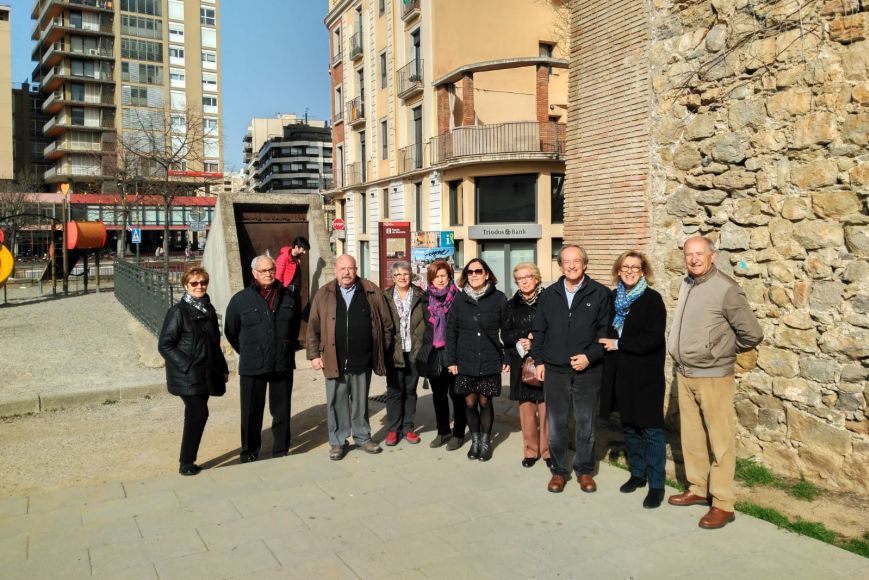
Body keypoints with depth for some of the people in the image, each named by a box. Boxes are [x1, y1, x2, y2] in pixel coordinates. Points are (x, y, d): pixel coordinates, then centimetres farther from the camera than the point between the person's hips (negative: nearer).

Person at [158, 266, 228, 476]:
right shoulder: (178, 311, -9)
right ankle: (186, 464, 2)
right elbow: (165, 345, -12)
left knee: (195, 415, 11)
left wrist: (223, 368, 15)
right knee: (199, 414, -11)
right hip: (188, 377, -6)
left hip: (205, 375, 7)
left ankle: (188, 461, 21)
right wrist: (186, 366, -18)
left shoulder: (208, 309, 11)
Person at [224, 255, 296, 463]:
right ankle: (250, 453, 23)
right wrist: (247, 353, 10)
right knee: (251, 413, 8)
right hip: (252, 368, -2)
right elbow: (230, 331, 8)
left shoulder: (287, 297, 4)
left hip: (283, 366, 2)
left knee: (282, 411, 11)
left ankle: (281, 451, 25)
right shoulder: (240, 299, -2)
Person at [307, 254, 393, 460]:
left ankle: (363, 437, 28)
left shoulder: (371, 291, 1)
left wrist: (383, 350, 4)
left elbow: (386, 322, 4)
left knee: (360, 402, 14)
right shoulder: (324, 294, 1)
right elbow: (313, 327, 2)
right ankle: (337, 442, 20)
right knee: (336, 403, 8)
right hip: (334, 361, 0)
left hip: (362, 361, 1)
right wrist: (314, 355, -1)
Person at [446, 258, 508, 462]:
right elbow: (451, 331, 3)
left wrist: (507, 359, -3)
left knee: (485, 402, 5)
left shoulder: (499, 298, -2)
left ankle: (485, 441, 24)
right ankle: (475, 440, 25)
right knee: (470, 403, 6)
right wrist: (451, 360, -1)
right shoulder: (459, 299, 3)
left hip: (490, 362, -1)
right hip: (465, 363, 2)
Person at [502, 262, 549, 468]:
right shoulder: (512, 305, 11)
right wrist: (523, 339, -9)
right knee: (526, 405, 3)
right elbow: (506, 335, 8)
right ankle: (530, 450, 14)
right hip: (522, 363, 3)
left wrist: (534, 341, -13)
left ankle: (548, 450, 7)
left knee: (546, 406, -4)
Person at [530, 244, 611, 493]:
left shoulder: (600, 293, 0)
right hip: (554, 370, 2)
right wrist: (539, 361, 5)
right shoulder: (548, 295, 9)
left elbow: (605, 330, -2)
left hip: (588, 370, -2)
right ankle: (558, 470, 21)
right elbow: (539, 331, 12)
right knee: (556, 424, 6)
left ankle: (585, 470, 24)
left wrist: (590, 356, -11)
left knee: (586, 423, 9)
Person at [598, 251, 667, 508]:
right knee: (629, 426, 15)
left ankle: (656, 485, 8)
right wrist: (607, 345, -1)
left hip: (645, 375, -6)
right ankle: (637, 473, 30)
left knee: (650, 429, 0)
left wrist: (619, 344, -15)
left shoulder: (652, 299, -9)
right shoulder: (613, 298, 8)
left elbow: (653, 339, -18)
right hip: (619, 373, 6)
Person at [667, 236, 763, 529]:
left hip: (713, 377, -7)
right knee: (691, 436, 15)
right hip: (684, 374, 7)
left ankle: (723, 504, 9)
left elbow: (752, 333, -11)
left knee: (720, 440, 1)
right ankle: (697, 489, 29)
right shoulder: (686, 285, 8)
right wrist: (681, 356, 13)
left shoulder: (725, 288, -14)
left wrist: (725, 351, 2)